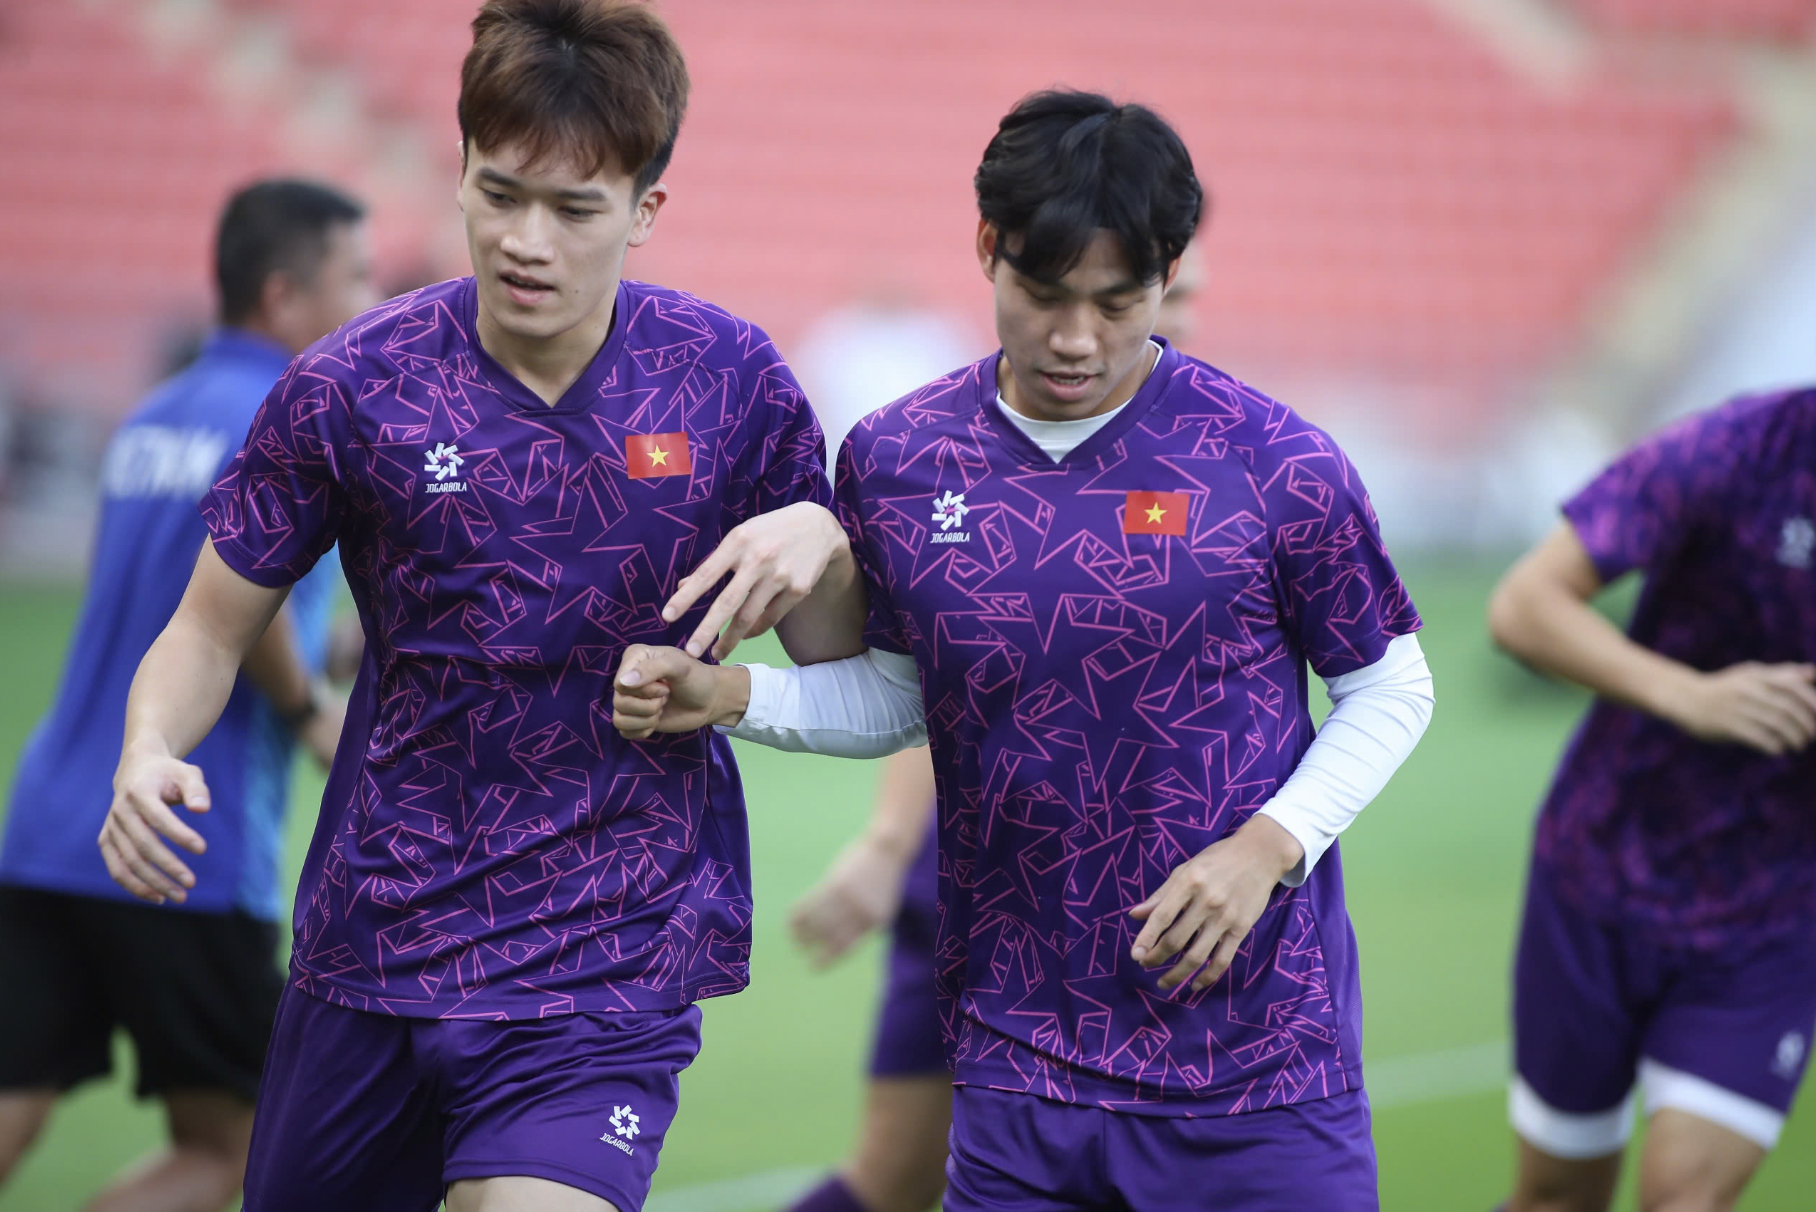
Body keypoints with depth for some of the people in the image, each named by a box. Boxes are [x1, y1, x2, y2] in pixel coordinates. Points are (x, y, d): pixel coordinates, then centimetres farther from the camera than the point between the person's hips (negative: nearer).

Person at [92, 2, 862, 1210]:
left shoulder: (734, 381, -4)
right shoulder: (349, 388, -6)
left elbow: (836, 660, 5)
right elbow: (214, 626, 3)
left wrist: (819, 544, -17)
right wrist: (147, 756, -18)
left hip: (607, 963, -2)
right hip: (370, 949, 2)